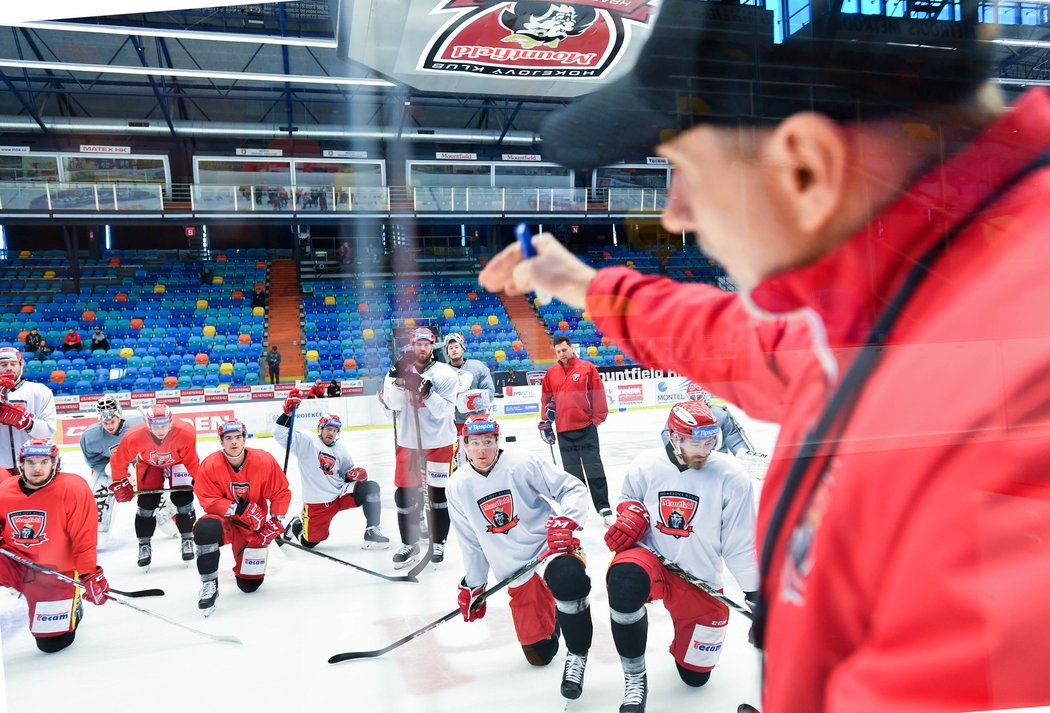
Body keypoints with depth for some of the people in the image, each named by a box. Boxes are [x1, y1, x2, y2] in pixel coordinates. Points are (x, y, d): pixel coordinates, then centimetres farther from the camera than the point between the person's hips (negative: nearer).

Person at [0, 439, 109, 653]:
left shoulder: (74, 489, -16)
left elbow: (84, 537, -17)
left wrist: (89, 574, -19)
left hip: (55, 571, -3)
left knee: (52, 642, 0)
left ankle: (71, 608, 30)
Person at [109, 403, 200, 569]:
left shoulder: (185, 433, -37)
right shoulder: (135, 436, -35)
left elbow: (191, 460, -21)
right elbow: (118, 460, -18)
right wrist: (120, 483, -14)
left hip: (177, 462, -1)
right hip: (148, 464, 1)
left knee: (183, 499, -10)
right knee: (146, 504, -5)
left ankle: (187, 540, 10)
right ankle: (144, 545, 14)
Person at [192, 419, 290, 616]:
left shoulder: (264, 461, -15)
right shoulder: (210, 465, -16)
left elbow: (281, 492, -5)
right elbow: (208, 501, -16)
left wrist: (276, 522, -10)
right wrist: (237, 509, -29)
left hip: (254, 526, 1)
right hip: (224, 520, -1)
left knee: (250, 584, 0)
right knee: (205, 529, -38)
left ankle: (244, 566, 39)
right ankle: (209, 585, -19)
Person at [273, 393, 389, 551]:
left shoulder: (342, 450, 9)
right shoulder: (307, 443, -5)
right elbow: (280, 434, -14)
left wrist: (354, 474, -6)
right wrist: (287, 412, -27)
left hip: (341, 494, 3)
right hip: (316, 502, -3)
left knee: (371, 487, -19)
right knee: (309, 542, 2)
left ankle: (372, 532, -14)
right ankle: (296, 525, 37)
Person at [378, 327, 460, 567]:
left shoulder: (446, 374, -7)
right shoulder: (398, 371, 0)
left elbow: (443, 410, -15)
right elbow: (393, 405, -12)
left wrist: (427, 392, -30)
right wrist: (399, 380, -27)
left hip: (439, 441, -2)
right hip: (407, 441, 2)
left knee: (438, 493, 6)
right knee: (404, 493, 4)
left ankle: (438, 542, 22)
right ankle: (409, 544, 21)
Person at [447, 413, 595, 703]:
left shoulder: (524, 465, -12)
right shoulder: (457, 487, 2)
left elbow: (574, 488, -9)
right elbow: (471, 542, 12)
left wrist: (566, 521, -26)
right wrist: (472, 586, 15)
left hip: (550, 545, -4)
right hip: (517, 573, 4)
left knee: (568, 579, -40)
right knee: (539, 653, 6)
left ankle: (577, 654, -15)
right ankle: (550, 616, 41)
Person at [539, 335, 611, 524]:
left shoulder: (587, 368, -3)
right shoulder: (551, 373, 8)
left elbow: (598, 394, -2)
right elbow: (546, 399, 15)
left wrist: (598, 417, -2)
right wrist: (545, 423, 12)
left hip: (586, 426, -3)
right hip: (563, 430, 3)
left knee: (594, 467, -2)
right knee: (572, 471, 8)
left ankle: (603, 507, 5)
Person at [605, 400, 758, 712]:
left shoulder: (730, 476, -13)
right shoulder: (645, 465, -10)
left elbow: (740, 543, -5)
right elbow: (629, 500, 10)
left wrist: (755, 592, -7)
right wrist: (630, 517, -12)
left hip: (701, 581, 1)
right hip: (651, 558, -1)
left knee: (695, 675, 8)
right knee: (625, 579, -38)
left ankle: (685, 637, 46)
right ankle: (634, 679, -16)